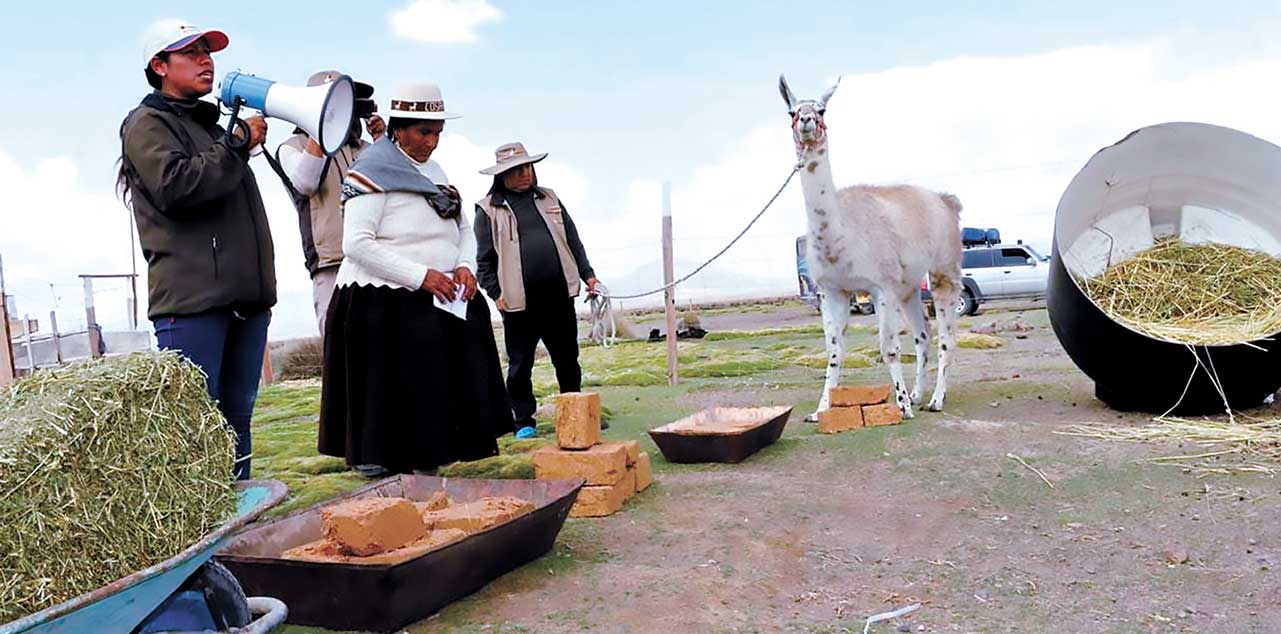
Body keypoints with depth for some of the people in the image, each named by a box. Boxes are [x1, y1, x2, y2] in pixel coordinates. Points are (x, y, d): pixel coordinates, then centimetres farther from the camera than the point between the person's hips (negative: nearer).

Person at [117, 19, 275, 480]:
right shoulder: (148, 123, 3)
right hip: (192, 299, -8)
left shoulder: (213, 127, 28)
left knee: (236, 416, 7)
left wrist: (262, 287, 27)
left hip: (244, 296, 8)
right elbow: (176, 185, -17)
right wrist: (238, 145, -8)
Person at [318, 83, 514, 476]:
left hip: (441, 304, 7)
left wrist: (465, 266, -3)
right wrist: (420, 276, -22)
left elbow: (463, 230, 20)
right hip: (383, 309, -7)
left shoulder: (434, 172, 16)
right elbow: (357, 243, -17)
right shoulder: (372, 171, -7)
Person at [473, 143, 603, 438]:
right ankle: (524, 420, 17)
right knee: (520, 365, 5)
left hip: (559, 295, 4)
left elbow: (572, 240, 18)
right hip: (519, 301, -4)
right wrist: (495, 292, -6)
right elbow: (484, 258, 0)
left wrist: (587, 273, 13)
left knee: (568, 359, 12)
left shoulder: (548, 198, 15)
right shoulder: (489, 209, 1)